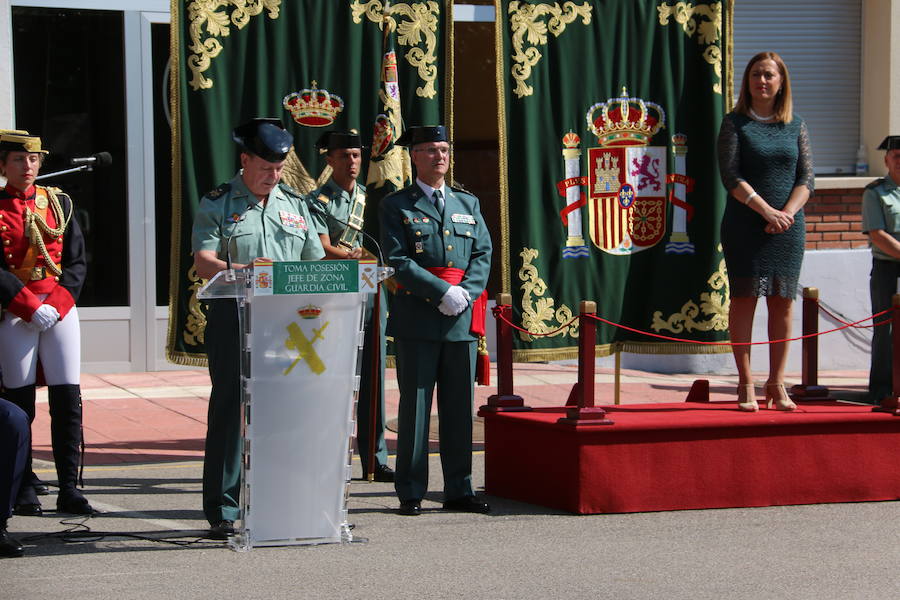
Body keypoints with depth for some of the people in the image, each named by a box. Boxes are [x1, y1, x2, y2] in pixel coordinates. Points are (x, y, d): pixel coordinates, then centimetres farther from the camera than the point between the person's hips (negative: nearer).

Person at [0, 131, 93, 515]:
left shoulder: (58, 203, 11)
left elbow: (77, 263, 9)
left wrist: (58, 303, -6)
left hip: (61, 310, 3)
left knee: (68, 400, -2)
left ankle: (69, 489, 2)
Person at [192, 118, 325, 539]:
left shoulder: (294, 203, 18)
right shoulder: (217, 204, 4)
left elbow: (315, 262, 19)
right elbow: (203, 263, -8)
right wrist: (242, 271, -26)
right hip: (234, 319, -4)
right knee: (230, 410, -3)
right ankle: (223, 512, 0)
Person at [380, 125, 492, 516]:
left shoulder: (467, 204, 17)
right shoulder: (396, 206, 2)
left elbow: (483, 254, 11)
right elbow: (398, 262, -8)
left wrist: (466, 293, -7)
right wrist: (443, 292, -16)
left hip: (461, 321, 4)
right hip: (416, 320, -4)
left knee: (460, 408, 6)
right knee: (415, 408, -1)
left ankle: (458, 490, 13)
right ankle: (410, 493, 4)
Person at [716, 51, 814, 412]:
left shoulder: (796, 126, 11)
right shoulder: (735, 123, 2)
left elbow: (806, 178, 6)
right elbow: (731, 175, -7)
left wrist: (788, 212, -11)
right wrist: (766, 211, -16)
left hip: (788, 228, 3)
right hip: (745, 226, -3)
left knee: (783, 301, 2)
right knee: (745, 298, -4)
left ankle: (777, 383, 8)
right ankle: (746, 385, 1)